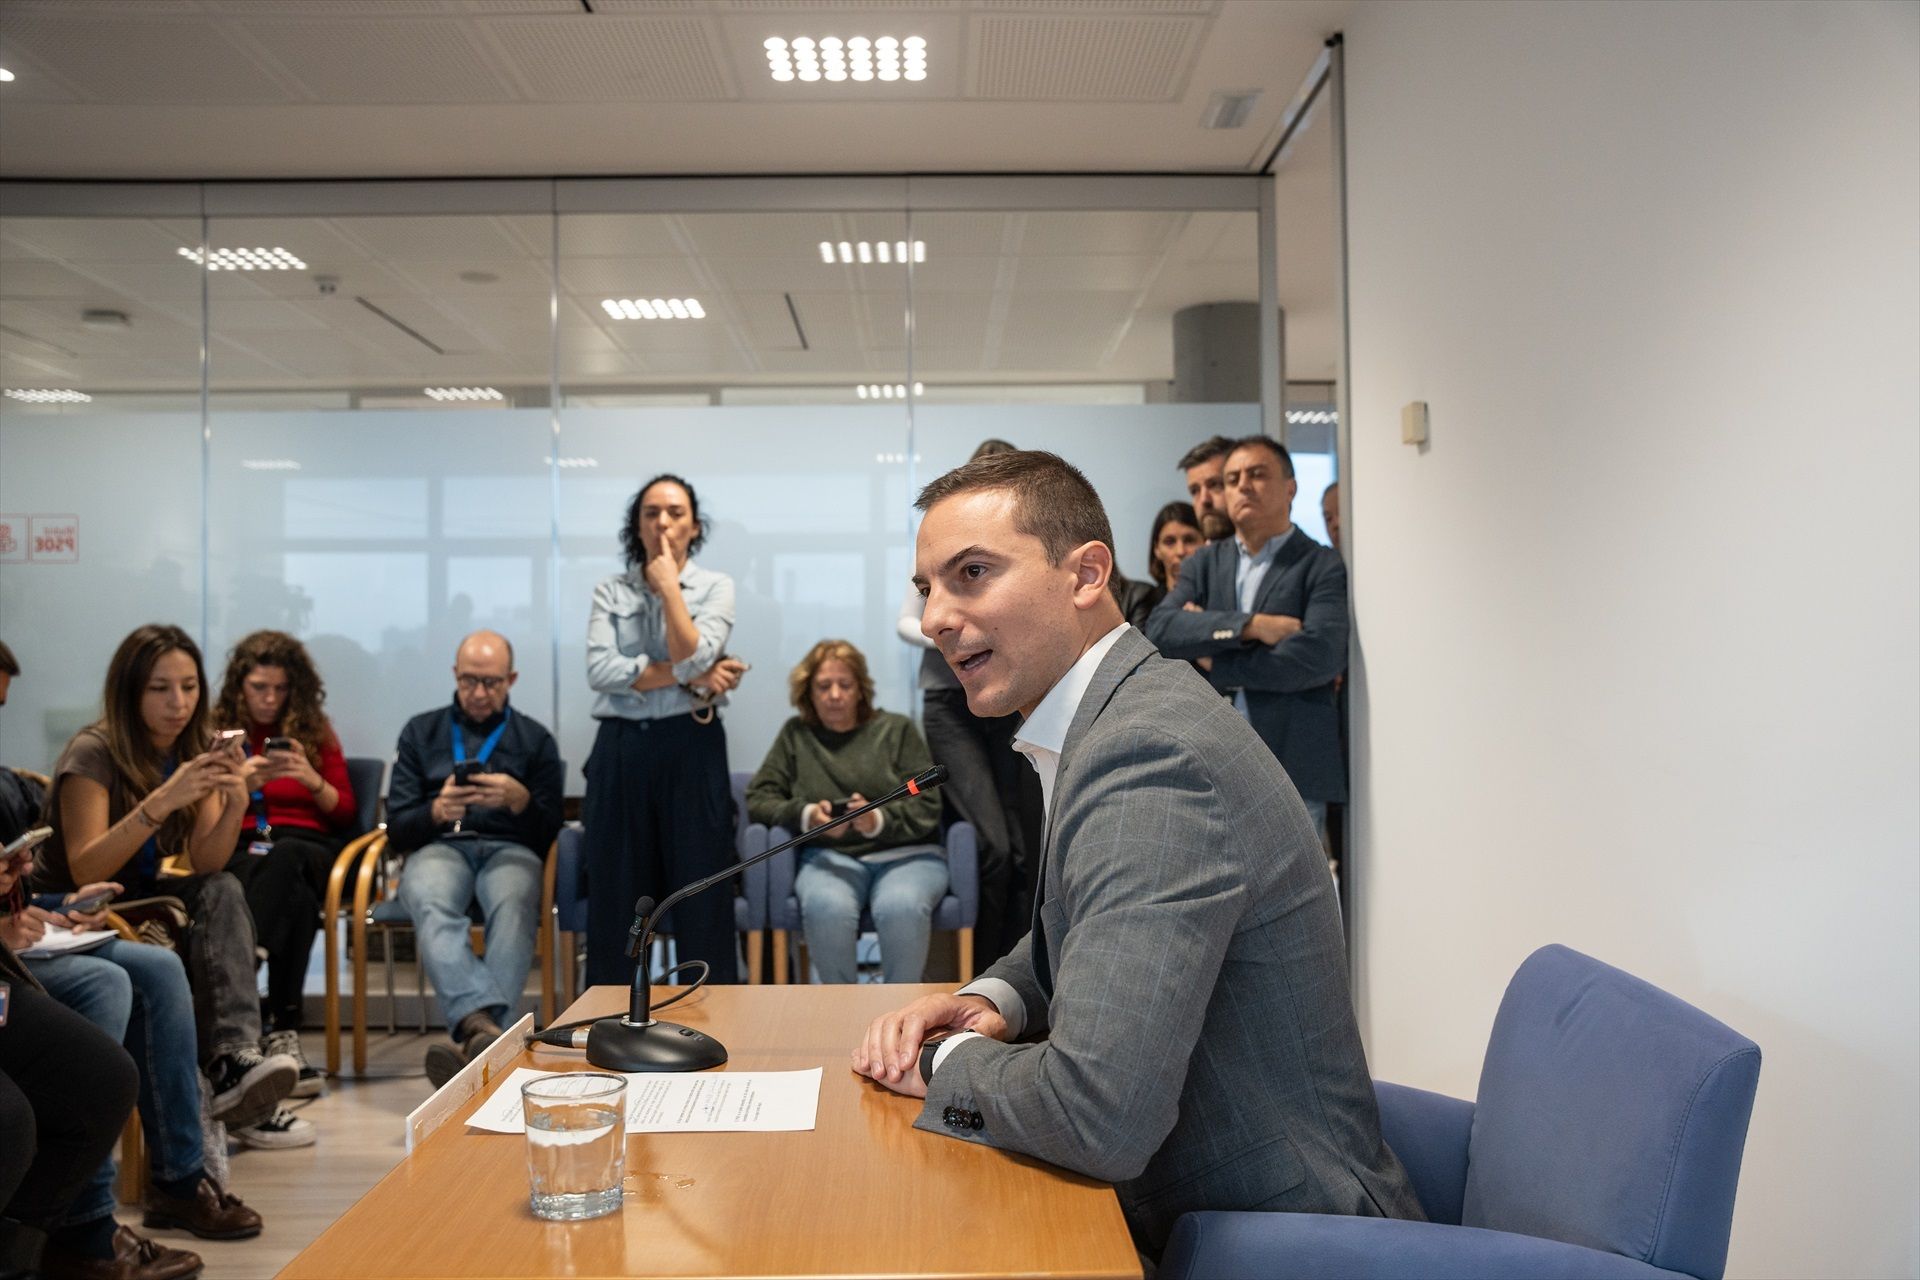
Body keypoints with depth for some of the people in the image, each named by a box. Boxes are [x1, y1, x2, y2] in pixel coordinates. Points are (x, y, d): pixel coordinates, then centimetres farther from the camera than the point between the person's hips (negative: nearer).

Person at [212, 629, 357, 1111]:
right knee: (292, 896, -39)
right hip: (237, 854, -1)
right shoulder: (217, 733, 17)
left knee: (283, 858, -40)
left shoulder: (316, 733, 20)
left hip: (308, 850, 1)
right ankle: (282, 1031, -49)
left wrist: (313, 781, -5)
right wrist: (238, 783, -9)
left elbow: (346, 815, 15)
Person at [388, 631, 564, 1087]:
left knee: (514, 907, -39)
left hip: (510, 849, 0)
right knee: (433, 907, -38)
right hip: (438, 847, 0)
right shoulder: (421, 732, 19)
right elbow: (396, 830, 13)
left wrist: (520, 800, -10)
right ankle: (483, 1025, -58)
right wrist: (437, 812, -10)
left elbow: (550, 831, 11)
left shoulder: (535, 738, 17)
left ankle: (475, 1035, -55)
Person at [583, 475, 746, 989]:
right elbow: (601, 670, -9)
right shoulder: (610, 591, 7)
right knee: (614, 894, 5)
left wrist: (670, 586, -10)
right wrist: (686, 677, -12)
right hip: (621, 750, 2)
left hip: (691, 749, -1)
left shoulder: (715, 586, 4)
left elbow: (693, 657, -13)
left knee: (701, 892, 0)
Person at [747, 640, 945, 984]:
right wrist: (806, 816, -11)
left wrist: (878, 820, -17)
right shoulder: (796, 734, 17)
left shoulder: (896, 729, 13)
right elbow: (758, 800, 10)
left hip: (905, 855, 0)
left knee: (901, 908, -36)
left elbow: (926, 805, 4)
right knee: (826, 908, -35)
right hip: (830, 857, 1)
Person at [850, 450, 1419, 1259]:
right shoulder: (1115, 715, 4)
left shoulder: (1151, 754, -27)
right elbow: (1076, 936, 19)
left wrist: (947, 1060, -13)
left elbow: (1100, 1114, -32)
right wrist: (992, 1000, -1)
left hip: (1272, 1240, -8)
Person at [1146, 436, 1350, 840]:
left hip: (1291, 774, -4)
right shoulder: (1205, 563, 14)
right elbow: (1159, 630, -3)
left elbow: (1320, 655, -16)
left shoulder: (1323, 566, 0)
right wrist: (1250, 625, -14)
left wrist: (1216, 663, -7)